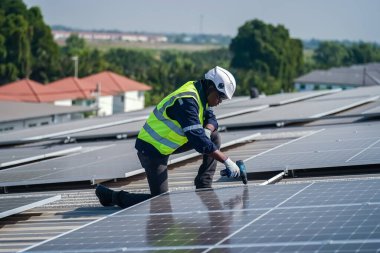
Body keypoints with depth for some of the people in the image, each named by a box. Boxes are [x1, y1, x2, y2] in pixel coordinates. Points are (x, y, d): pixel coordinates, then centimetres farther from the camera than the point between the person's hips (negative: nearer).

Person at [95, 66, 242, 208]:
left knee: (214, 137, 4)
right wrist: (227, 161, -29)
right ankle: (111, 196, 1)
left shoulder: (198, 94, 2)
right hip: (151, 149, -10)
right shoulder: (187, 101, -28)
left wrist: (207, 130, -13)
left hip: (166, 142, 10)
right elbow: (198, 141, -32)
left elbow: (211, 119, 13)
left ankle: (203, 186, 7)